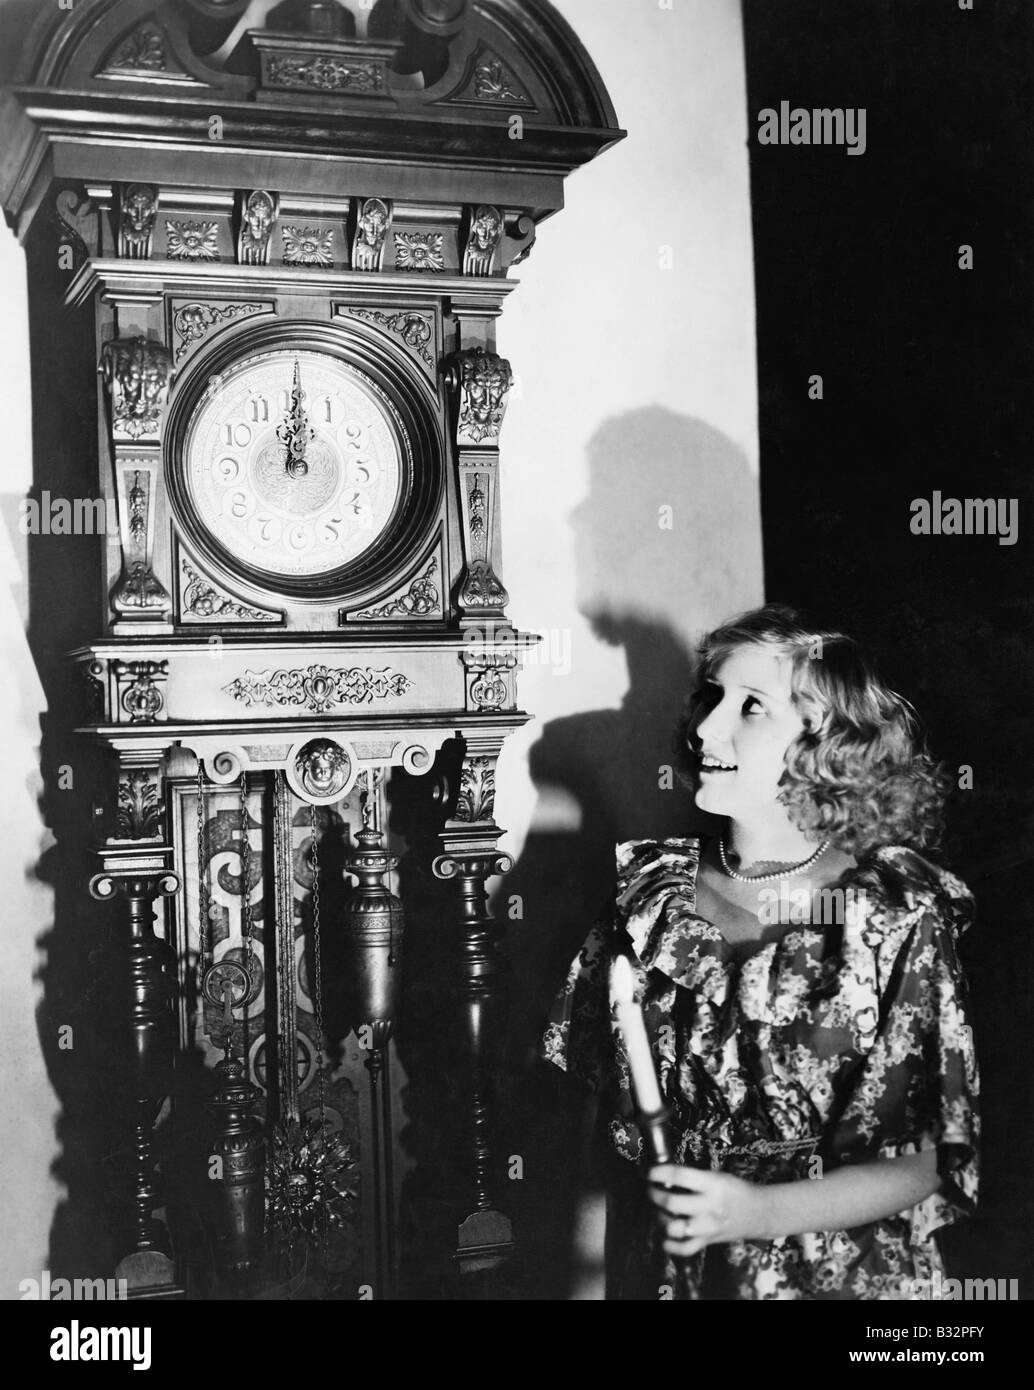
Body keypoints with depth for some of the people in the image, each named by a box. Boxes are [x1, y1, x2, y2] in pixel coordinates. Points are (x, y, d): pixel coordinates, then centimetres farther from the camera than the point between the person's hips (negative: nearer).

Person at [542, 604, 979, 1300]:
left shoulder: (899, 920, -15)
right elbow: (599, 1081, 6)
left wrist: (759, 1211, -26)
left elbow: (927, 1161, -15)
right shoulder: (654, 887, -5)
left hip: (834, 1273, -3)